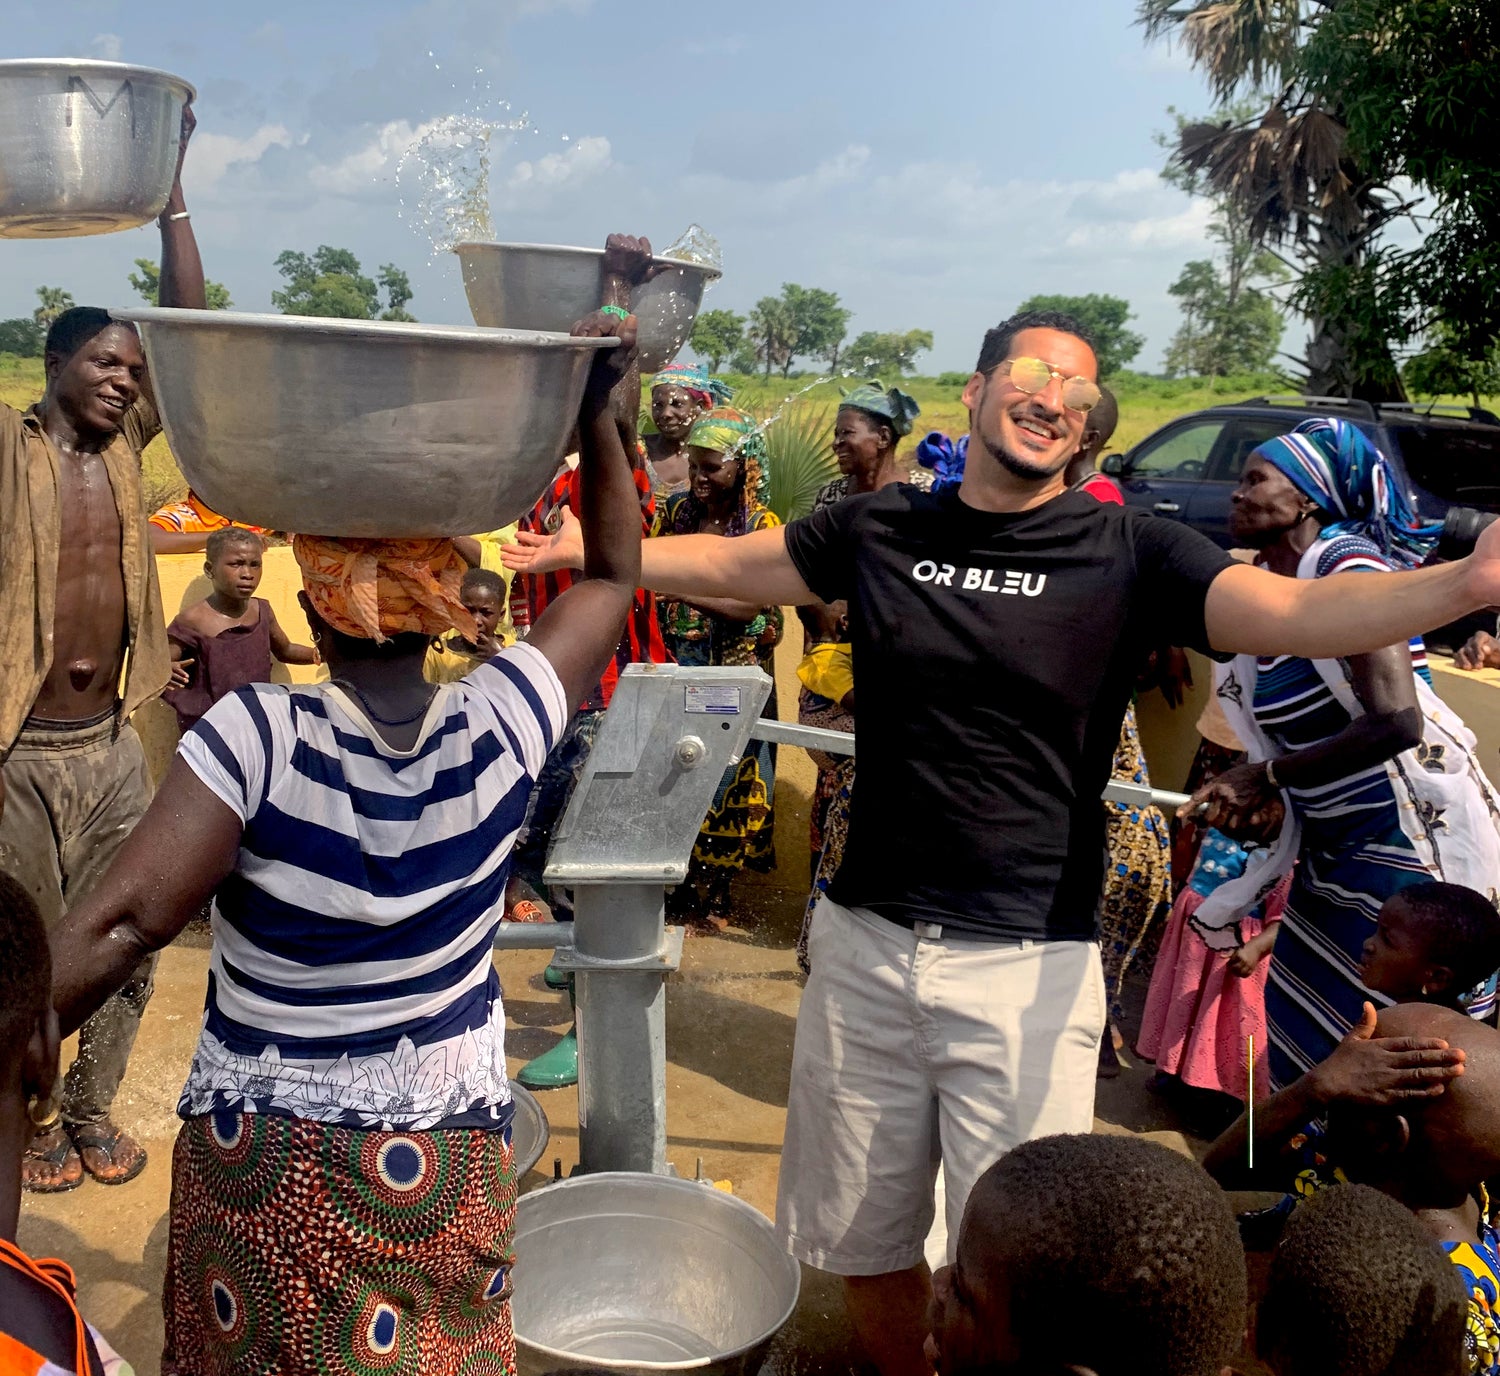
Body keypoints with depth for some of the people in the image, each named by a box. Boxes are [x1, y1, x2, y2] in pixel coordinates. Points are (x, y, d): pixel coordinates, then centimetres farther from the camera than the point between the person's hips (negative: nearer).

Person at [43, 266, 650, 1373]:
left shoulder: (259, 736, -22)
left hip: (262, 1152, -1)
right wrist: (601, 409, -3)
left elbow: (123, 921, -24)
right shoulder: (501, 725, -14)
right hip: (445, 1151, 2)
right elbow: (614, 576, -1)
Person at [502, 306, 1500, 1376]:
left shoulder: (1127, 551, -6)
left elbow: (1295, 612, -20)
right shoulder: (881, 529, 2)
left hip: (1029, 967, -3)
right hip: (867, 946, 3)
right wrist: (577, 548, 15)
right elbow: (723, 565, 16)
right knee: (865, 1245, 20)